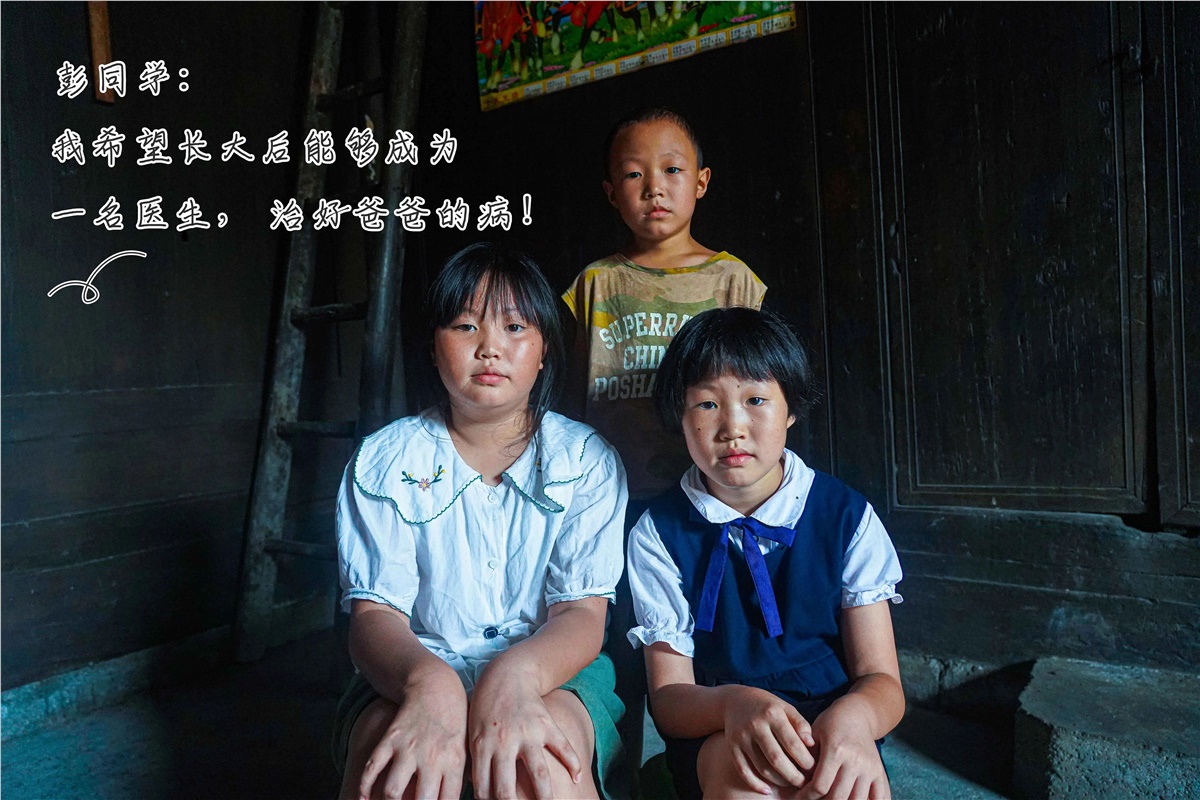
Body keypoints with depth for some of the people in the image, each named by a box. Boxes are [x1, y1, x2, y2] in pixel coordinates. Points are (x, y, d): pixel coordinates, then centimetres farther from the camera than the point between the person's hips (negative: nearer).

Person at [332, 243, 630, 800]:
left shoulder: (587, 462, -1)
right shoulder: (384, 462, 0)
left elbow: (582, 614, -9)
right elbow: (374, 613, -8)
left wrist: (514, 675, -32)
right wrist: (429, 682, -32)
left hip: (551, 671, 0)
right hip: (414, 669, 1)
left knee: (538, 752, -34)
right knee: (399, 755, -32)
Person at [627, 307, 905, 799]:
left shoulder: (846, 516, -2)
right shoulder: (658, 533, -5)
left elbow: (882, 680, -3)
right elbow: (667, 696, -6)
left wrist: (852, 718, -28)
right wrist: (734, 703, -29)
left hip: (829, 728, 1)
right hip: (713, 736, -1)